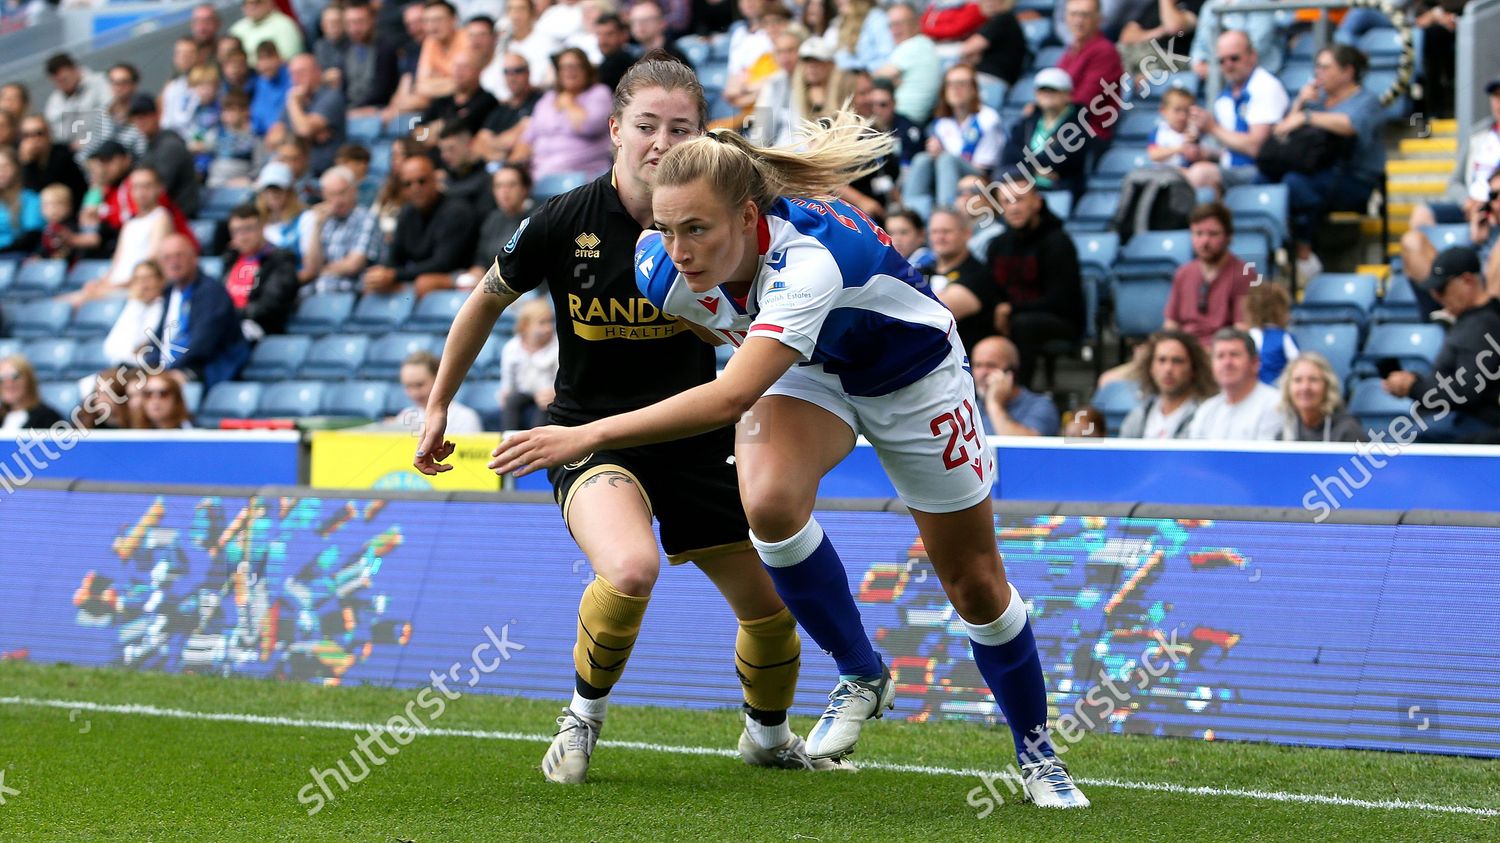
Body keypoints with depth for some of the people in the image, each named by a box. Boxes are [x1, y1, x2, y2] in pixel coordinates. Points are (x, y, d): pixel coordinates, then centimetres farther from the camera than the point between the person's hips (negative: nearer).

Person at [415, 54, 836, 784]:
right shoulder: (562, 223, -13)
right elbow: (487, 301, 4)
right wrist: (438, 407, 10)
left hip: (695, 439, 3)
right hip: (593, 439, -3)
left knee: (772, 605, 3)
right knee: (631, 568, -33)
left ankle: (767, 737, 37)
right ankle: (584, 716, -5)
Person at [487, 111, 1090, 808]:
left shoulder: (807, 260, -46)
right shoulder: (666, 269, -26)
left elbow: (731, 398, -57)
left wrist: (585, 436, -59)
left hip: (914, 378, -4)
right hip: (811, 371, 4)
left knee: (974, 584, 7)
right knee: (770, 501, -29)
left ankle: (1035, 750, 33)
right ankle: (861, 676, -5)